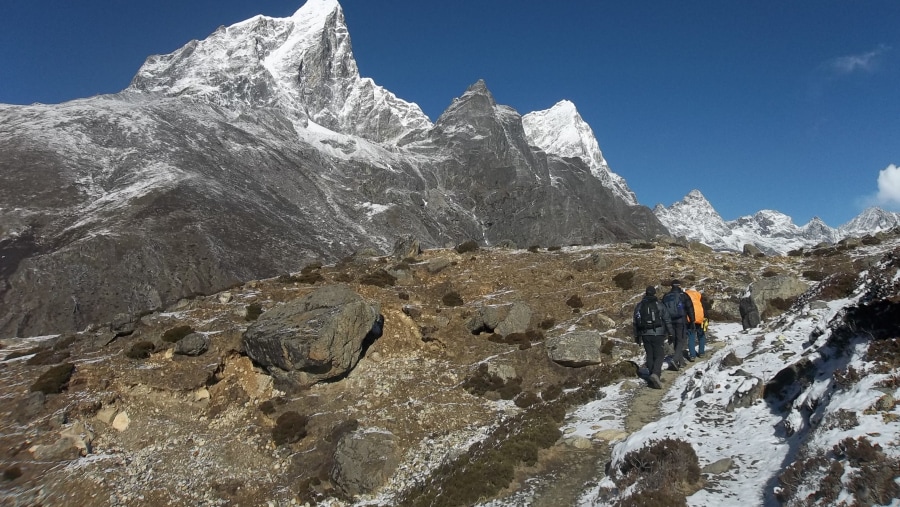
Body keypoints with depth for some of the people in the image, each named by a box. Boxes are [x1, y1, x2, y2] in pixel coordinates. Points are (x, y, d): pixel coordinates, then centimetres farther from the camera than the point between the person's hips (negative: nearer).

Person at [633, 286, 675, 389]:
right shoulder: (659, 305, -4)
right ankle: (655, 374, -23)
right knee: (659, 355, -2)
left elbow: (635, 322, 11)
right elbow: (667, 321, -4)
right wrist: (671, 333, 4)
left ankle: (654, 377, 16)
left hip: (645, 335, 4)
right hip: (658, 334, -4)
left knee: (650, 355, 12)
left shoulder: (639, 306, 7)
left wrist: (637, 336, 19)